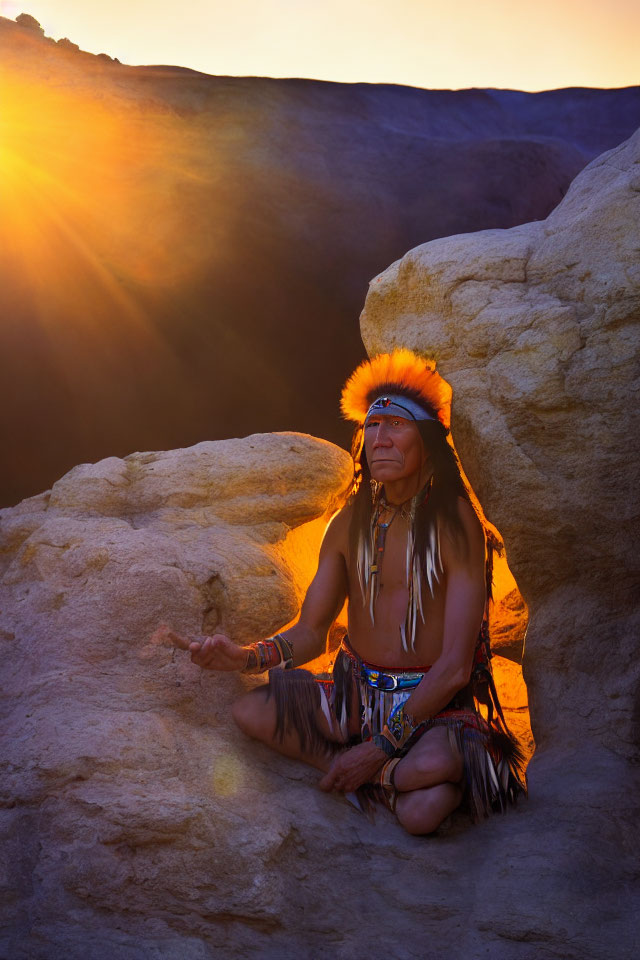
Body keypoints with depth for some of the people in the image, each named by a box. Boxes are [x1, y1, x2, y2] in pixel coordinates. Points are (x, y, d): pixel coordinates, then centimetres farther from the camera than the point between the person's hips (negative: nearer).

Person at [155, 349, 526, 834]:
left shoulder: (455, 523, -13)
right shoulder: (352, 520, 4)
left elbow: (454, 667, -16)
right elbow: (310, 632, 7)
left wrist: (379, 748, -19)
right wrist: (244, 656, -14)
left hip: (433, 703, -6)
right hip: (357, 694, 6)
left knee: (423, 811, -37)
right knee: (250, 710, -21)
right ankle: (396, 775, -14)